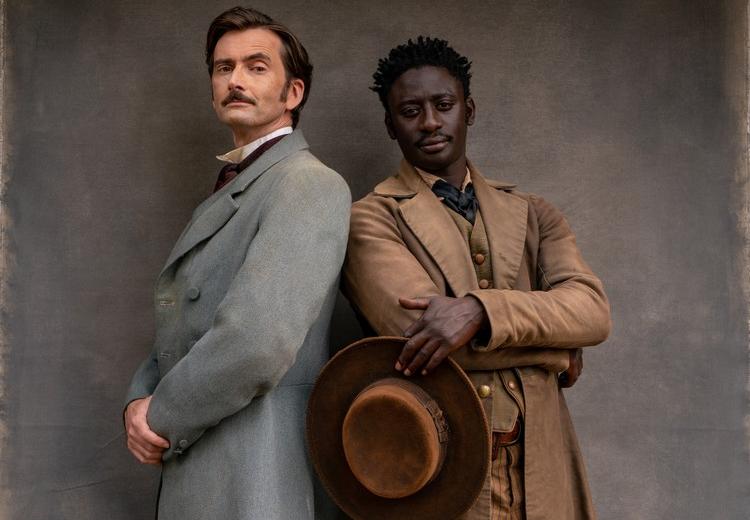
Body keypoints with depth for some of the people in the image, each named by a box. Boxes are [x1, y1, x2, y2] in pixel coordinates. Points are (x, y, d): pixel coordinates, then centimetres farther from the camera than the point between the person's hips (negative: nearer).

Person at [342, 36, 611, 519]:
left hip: (541, 472, 4)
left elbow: (593, 311, -6)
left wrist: (479, 310, -24)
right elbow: (418, 331, -17)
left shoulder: (533, 214, 9)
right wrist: (555, 350, -7)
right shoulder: (372, 218, -3)